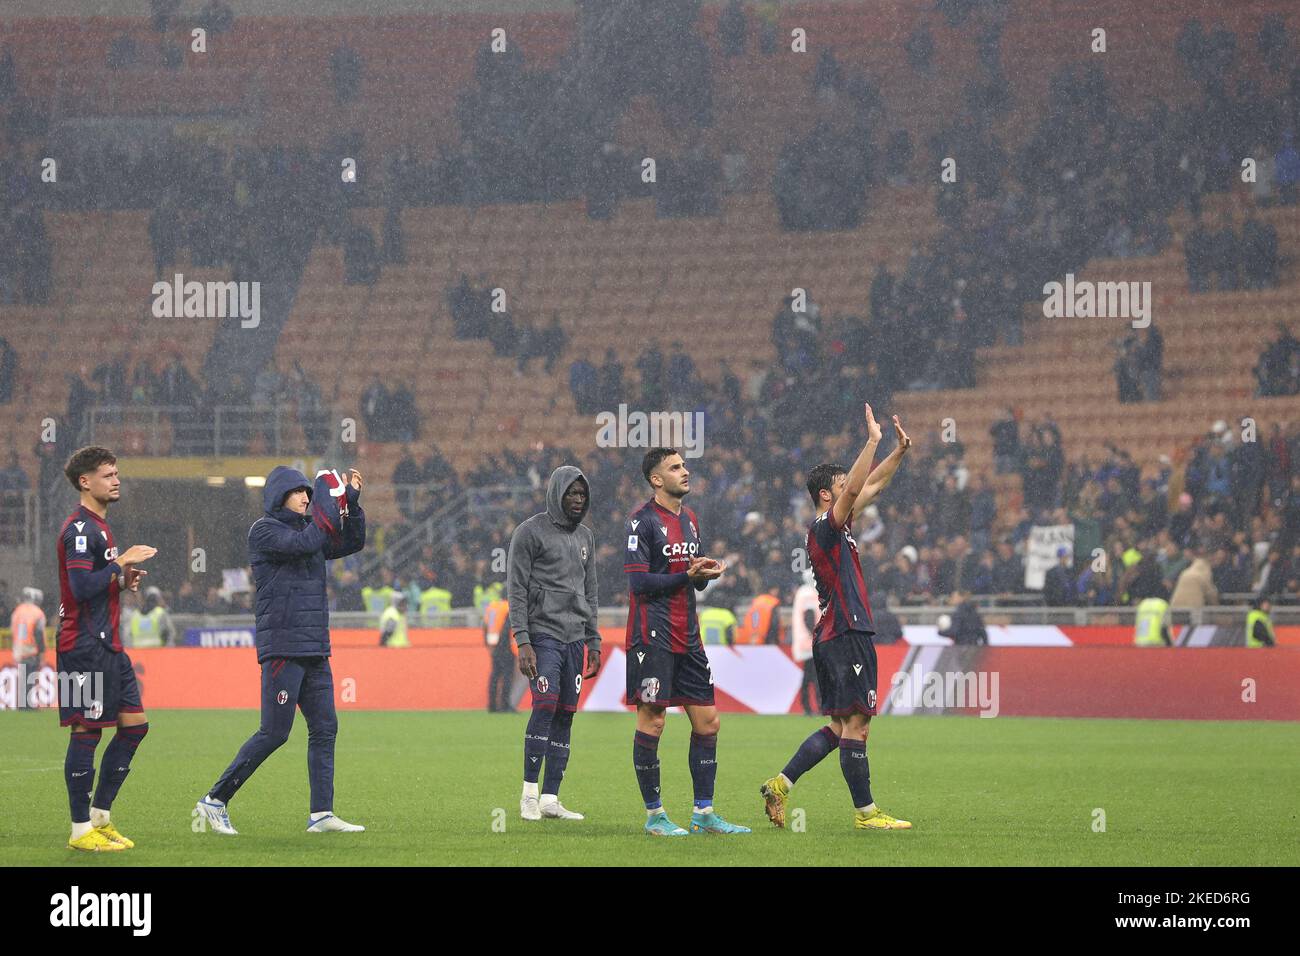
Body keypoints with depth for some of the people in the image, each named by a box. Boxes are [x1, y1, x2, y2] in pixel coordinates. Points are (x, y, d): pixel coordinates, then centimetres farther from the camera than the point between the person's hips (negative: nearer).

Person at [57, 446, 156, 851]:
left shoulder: (98, 526, 18)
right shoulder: (79, 528, -13)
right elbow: (81, 586, -23)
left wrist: (122, 581, 9)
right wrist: (121, 562, -17)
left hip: (107, 645, 10)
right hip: (85, 646, -10)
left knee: (135, 724, 9)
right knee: (87, 732, -5)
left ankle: (100, 817, 16)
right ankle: (81, 830, 0)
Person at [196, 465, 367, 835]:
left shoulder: (307, 527, 18)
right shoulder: (264, 530, -6)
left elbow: (352, 543, 17)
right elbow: (306, 543, -22)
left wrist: (352, 502, 3)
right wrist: (329, 498, -14)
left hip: (315, 649, 8)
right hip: (282, 648, -8)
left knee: (324, 728, 3)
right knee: (274, 732, -9)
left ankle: (322, 814, 3)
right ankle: (215, 801, -1)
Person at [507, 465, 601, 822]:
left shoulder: (585, 536, 18)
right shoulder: (530, 532, -3)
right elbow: (516, 591, -7)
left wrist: (593, 642, 17)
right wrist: (522, 642, -15)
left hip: (575, 638, 7)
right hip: (543, 634, -7)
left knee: (565, 715, 3)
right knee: (546, 705, -18)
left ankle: (551, 799, 4)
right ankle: (529, 793, -14)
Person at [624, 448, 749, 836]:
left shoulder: (689, 519, 16)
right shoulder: (642, 520, -9)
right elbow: (639, 582, -15)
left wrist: (707, 572, 1)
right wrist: (688, 576, -19)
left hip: (687, 637, 8)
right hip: (653, 637, -8)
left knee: (708, 723, 5)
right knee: (652, 722, -5)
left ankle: (704, 812, 11)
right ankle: (654, 815, 2)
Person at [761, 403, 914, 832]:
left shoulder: (837, 528, 17)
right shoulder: (824, 528, -9)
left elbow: (872, 486, 27)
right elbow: (855, 488, -23)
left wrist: (900, 451, 22)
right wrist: (873, 441, -19)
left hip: (833, 637, 10)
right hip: (847, 634, -10)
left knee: (841, 726, 12)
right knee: (855, 724, -7)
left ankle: (779, 785, 11)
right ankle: (866, 812, -6)